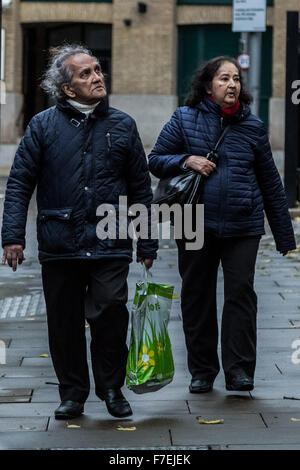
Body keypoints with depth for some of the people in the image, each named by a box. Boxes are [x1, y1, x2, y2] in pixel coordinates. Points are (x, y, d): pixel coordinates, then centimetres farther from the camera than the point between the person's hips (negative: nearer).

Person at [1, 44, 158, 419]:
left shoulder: (122, 126, 9)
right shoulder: (43, 125, 4)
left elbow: (141, 188, 12)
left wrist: (147, 243, 9)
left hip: (110, 245, 0)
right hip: (59, 244, 0)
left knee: (110, 313, -10)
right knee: (64, 322, 7)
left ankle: (111, 388, 10)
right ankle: (72, 393, 22)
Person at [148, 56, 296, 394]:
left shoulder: (252, 126, 7)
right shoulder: (185, 119, 3)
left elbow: (270, 182, 12)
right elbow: (155, 160, 7)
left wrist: (284, 235, 12)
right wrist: (187, 160, -13)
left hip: (242, 227, 0)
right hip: (196, 226, 0)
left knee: (241, 293, -8)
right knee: (197, 297, 7)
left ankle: (239, 370, -2)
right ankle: (202, 371, 18)